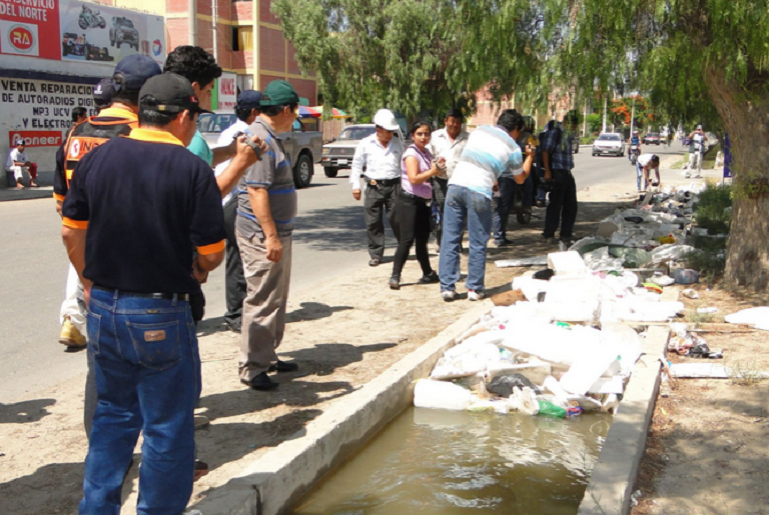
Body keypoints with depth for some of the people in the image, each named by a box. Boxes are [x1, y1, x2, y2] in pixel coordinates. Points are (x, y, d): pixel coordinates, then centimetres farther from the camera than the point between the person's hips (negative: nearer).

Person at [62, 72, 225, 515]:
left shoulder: (97, 158, 1)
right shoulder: (192, 169, -13)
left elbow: (72, 231, 8)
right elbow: (213, 252, -12)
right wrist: (197, 273, 10)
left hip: (102, 308, 6)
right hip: (160, 315, -5)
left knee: (114, 414, 23)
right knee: (167, 427, 10)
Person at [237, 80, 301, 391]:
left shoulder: (270, 138, 15)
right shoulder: (259, 139, -18)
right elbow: (256, 191, -24)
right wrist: (271, 236, -25)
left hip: (277, 232, 11)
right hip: (262, 235, -11)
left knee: (276, 298, 18)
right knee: (262, 301, -4)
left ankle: (268, 356, 29)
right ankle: (252, 368, 5)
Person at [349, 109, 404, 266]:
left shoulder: (397, 143, 9)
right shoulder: (366, 144, 3)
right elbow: (357, 165, 8)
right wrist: (355, 185, 3)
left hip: (394, 185, 1)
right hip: (374, 187, 0)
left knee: (396, 219, 2)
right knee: (373, 222, 1)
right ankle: (376, 255, 10)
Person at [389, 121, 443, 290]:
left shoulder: (426, 152, 13)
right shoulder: (411, 154, -13)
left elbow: (427, 175, 22)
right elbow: (414, 178, -23)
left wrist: (438, 168, 2)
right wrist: (433, 171, -26)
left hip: (422, 202, 9)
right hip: (409, 201, -9)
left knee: (422, 238, 16)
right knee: (407, 240, -12)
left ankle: (428, 274, 27)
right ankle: (395, 276, -11)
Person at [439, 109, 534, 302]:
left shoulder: (480, 130, 20)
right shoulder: (513, 147, 9)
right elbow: (520, 179, 23)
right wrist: (529, 157, 39)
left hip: (455, 184, 4)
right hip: (478, 192, -3)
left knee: (450, 239, 7)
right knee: (478, 244, 9)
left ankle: (447, 287, 8)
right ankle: (475, 289, 14)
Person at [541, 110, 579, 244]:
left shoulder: (567, 134, 18)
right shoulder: (554, 132, -9)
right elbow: (545, 151, -15)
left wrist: (569, 169, 20)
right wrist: (547, 171, -20)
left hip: (567, 173, 9)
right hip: (557, 173, -9)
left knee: (571, 205, 10)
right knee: (555, 204, -6)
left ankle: (566, 233, 19)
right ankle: (549, 235, 1)